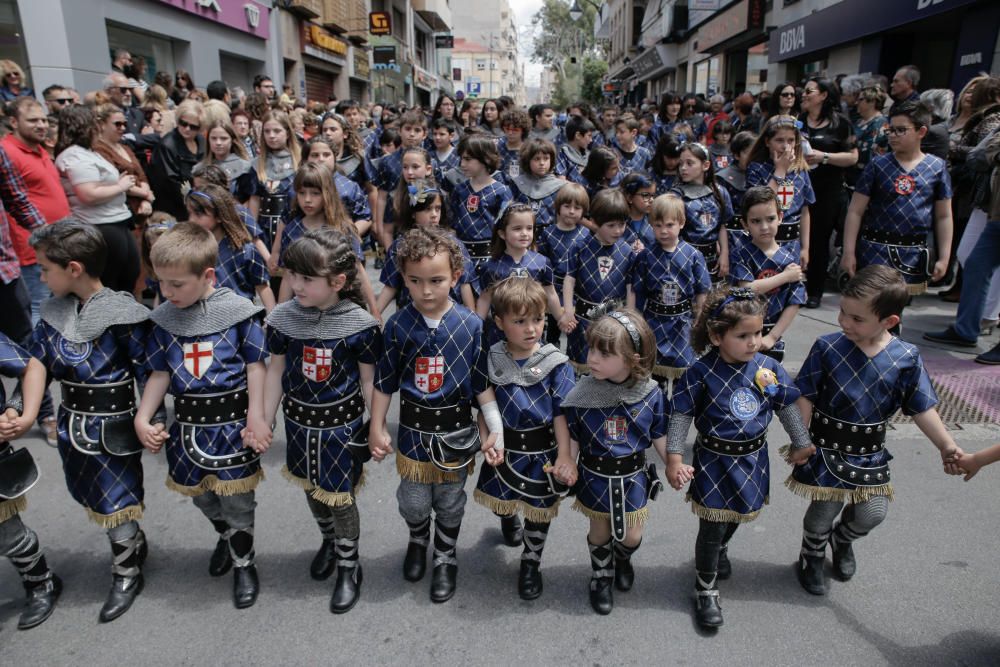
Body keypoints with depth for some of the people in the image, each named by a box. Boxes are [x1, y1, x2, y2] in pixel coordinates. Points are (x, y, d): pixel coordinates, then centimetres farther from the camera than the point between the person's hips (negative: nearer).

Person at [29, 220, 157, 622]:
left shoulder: (121, 315, -19)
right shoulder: (54, 311, 1)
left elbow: (148, 373, -16)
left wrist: (154, 419, -16)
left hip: (112, 428, -7)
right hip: (72, 424, 7)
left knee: (115, 502, 7)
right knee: (95, 498, 20)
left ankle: (127, 575, 27)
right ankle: (135, 544, 43)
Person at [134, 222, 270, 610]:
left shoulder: (237, 311, -13)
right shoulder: (163, 318, 0)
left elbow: (256, 366, -8)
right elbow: (160, 373, 6)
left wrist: (256, 416, -12)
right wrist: (142, 419, -1)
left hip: (231, 421, -5)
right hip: (187, 425, 5)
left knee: (236, 499, 6)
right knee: (199, 494, 20)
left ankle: (243, 562, 30)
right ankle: (226, 537, 49)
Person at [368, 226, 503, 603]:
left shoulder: (471, 326, -12)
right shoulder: (398, 325, -10)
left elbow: (482, 382, -5)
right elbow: (384, 382, -2)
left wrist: (496, 426, -8)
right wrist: (377, 428, 1)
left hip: (456, 431, 0)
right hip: (413, 430, 1)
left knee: (450, 502, 16)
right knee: (413, 502, 12)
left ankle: (446, 558, 41)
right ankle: (418, 540, 46)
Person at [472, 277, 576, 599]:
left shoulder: (555, 363, -13)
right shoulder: (491, 361, -9)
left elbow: (562, 413, -11)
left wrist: (564, 455, -16)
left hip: (543, 451, -2)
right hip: (505, 448, 2)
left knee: (539, 510, 12)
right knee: (499, 500, 21)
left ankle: (531, 563, 38)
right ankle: (509, 520, 58)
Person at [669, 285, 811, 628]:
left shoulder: (768, 368, -9)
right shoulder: (701, 373, -20)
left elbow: (788, 408, 4)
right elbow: (681, 415, -12)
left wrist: (802, 444, 11)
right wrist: (674, 457, -13)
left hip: (752, 458, 4)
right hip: (714, 460, -4)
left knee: (737, 516, 25)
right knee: (712, 526, 5)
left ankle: (720, 550, 57)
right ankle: (706, 588, 26)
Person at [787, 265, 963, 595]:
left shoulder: (906, 359, -12)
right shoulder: (827, 348, -17)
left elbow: (922, 410, -2)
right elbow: (805, 398, -10)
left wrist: (948, 448, -5)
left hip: (870, 454, 2)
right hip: (826, 449, -2)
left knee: (872, 514, 9)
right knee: (823, 512, 8)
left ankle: (842, 539, 45)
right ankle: (811, 559, 39)